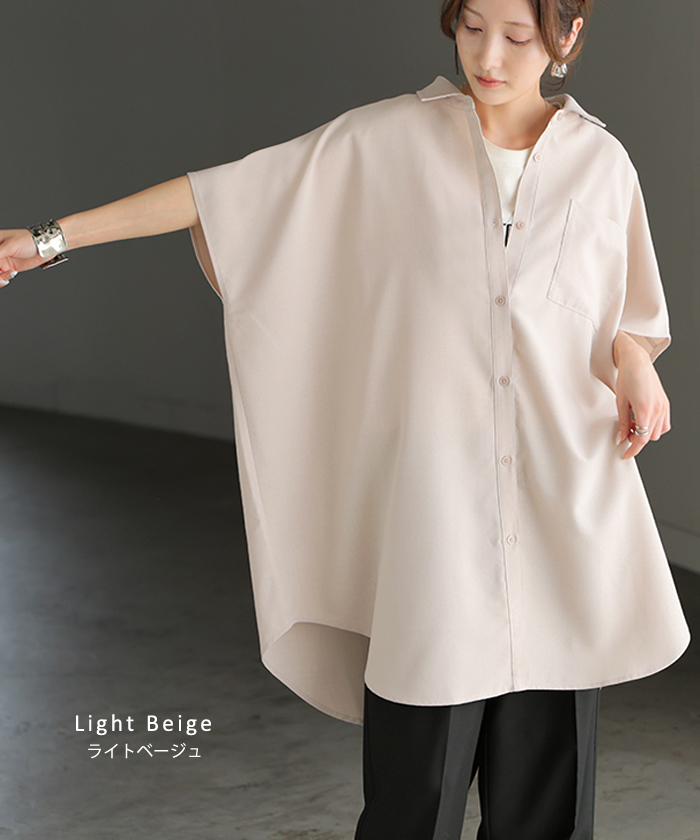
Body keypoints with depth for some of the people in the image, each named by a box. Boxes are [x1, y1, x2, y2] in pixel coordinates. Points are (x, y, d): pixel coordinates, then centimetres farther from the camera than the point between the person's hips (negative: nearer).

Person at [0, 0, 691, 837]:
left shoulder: (600, 163, 6)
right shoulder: (392, 140, 0)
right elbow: (227, 190, 0)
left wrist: (638, 368, -5)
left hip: (564, 506, 2)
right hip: (438, 496, -2)